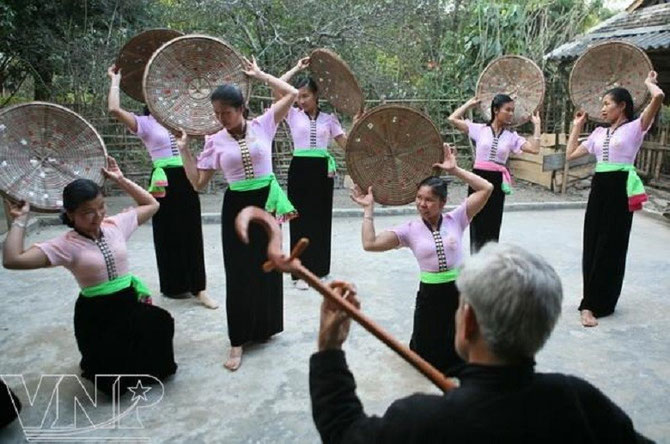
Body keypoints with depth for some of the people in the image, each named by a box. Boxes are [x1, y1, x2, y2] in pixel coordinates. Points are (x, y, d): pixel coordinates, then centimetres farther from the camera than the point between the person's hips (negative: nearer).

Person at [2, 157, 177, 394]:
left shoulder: (116, 225, -1)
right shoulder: (66, 244, -14)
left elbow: (151, 204, 9)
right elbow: (12, 260, -25)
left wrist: (121, 180, 2)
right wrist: (20, 220, -17)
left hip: (129, 303, 4)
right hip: (95, 313, -4)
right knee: (114, 381, -3)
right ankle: (94, 364, 35)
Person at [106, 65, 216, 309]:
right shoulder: (144, 123, -1)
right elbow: (114, 109, -15)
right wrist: (115, 81, -5)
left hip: (186, 178, 5)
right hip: (165, 181, -4)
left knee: (192, 233, 4)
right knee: (169, 234, 4)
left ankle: (198, 288, 7)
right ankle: (174, 286, 19)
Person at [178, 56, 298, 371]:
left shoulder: (263, 125, -3)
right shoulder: (215, 142, -1)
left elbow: (292, 94, -6)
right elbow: (198, 182, 0)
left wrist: (260, 75, -3)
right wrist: (184, 149, -5)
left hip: (266, 202, 0)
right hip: (236, 207, 0)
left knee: (266, 267, 12)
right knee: (239, 271, 3)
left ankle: (264, 327, 34)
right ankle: (238, 341, 15)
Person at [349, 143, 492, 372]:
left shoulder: (455, 219, -3)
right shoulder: (410, 229, -3)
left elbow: (486, 188, -11)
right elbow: (370, 244, -12)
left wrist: (455, 170, -12)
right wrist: (369, 209, -9)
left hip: (459, 291, 0)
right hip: (430, 295, 0)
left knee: (458, 359, 13)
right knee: (430, 360, 12)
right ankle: (421, 340, 45)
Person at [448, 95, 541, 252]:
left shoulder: (511, 136, 5)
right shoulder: (480, 129, 0)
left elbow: (534, 149, -5)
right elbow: (452, 119, -4)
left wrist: (537, 125, 0)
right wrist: (469, 104, 4)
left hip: (497, 182, 2)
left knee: (493, 225, 7)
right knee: (477, 224, 5)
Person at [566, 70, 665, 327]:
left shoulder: (635, 128, -2)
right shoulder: (599, 133, 15)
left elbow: (659, 97, -18)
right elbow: (571, 154, 19)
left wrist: (649, 82, 3)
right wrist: (577, 126, 20)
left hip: (621, 189, -6)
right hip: (598, 188, 6)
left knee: (610, 247, -2)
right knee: (592, 245, 6)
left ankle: (591, 305, 1)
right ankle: (596, 301, 18)